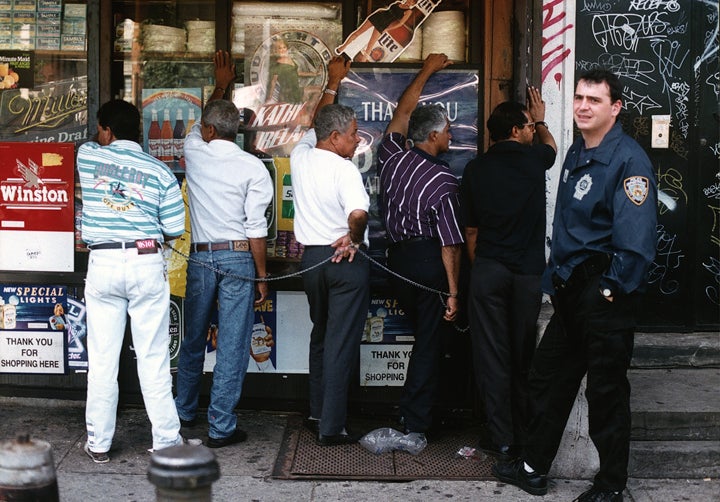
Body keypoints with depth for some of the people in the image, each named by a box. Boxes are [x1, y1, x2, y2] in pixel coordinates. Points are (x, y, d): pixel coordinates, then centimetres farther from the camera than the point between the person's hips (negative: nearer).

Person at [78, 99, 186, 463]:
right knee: (153, 358, 5)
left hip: (102, 264, 1)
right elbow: (175, 229, 2)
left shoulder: (87, 156, 2)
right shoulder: (160, 172, 1)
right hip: (146, 265, 0)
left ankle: (99, 443, 15)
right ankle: (166, 440, 10)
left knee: (101, 359, 7)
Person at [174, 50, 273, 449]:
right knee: (232, 345, 1)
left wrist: (221, 84, 41)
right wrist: (262, 277, 0)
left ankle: (184, 412, 32)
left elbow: (199, 126, 28)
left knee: (193, 340, 17)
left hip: (200, 257, 3)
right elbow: (256, 228, -8)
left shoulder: (194, 153, 2)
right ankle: (221, 427, 3)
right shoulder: (252, 167, -6)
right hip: (238, 258, -3)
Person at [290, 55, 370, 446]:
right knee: (341, 344, -2)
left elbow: (316, 125, 25)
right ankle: (331, 427, 1)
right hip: (346, 259, -7)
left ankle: (317, 413, 29)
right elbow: (358, 213, -33)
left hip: (311, 257, 7)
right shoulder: (343, 168, -17)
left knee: (321, 335, 22)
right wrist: (354, 239, -12)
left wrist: (333, 83, 35)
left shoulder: (300, 156, 4)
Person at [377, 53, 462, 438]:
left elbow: (403, 110, 17)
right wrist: (454, 291, -8)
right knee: (429, 341, 1)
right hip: (429, 262, -6)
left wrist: (426, 71, 28)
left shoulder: (392, 157, -2)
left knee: (425, 334, 21)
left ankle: (413, 409, 26)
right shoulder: (444, 182, -16)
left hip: (397, 257, 6)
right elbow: (451, 244, -14)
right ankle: (415, 423, 4)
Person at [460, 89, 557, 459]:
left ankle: (500, 440, 6)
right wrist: (541, 122, 44)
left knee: (491, 357, 3)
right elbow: (550, 147, 26)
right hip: (528, 272, 0)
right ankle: (523, 438, 18)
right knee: (523, 358, 9)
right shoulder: (534, 160, -2)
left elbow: (471, 231, 7)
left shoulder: (475, 169, 2)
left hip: (487, 271, 0)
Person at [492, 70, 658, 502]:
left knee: (606, 391, 3)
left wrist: (612, 290, -20)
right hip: (570, 289, 9)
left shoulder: (629, 159, -14)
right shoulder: (576, 154, 13)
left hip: (605, 293, -9)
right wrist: (556, 279, 15)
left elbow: (636, 238, -21)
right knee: (549, 377, 15)